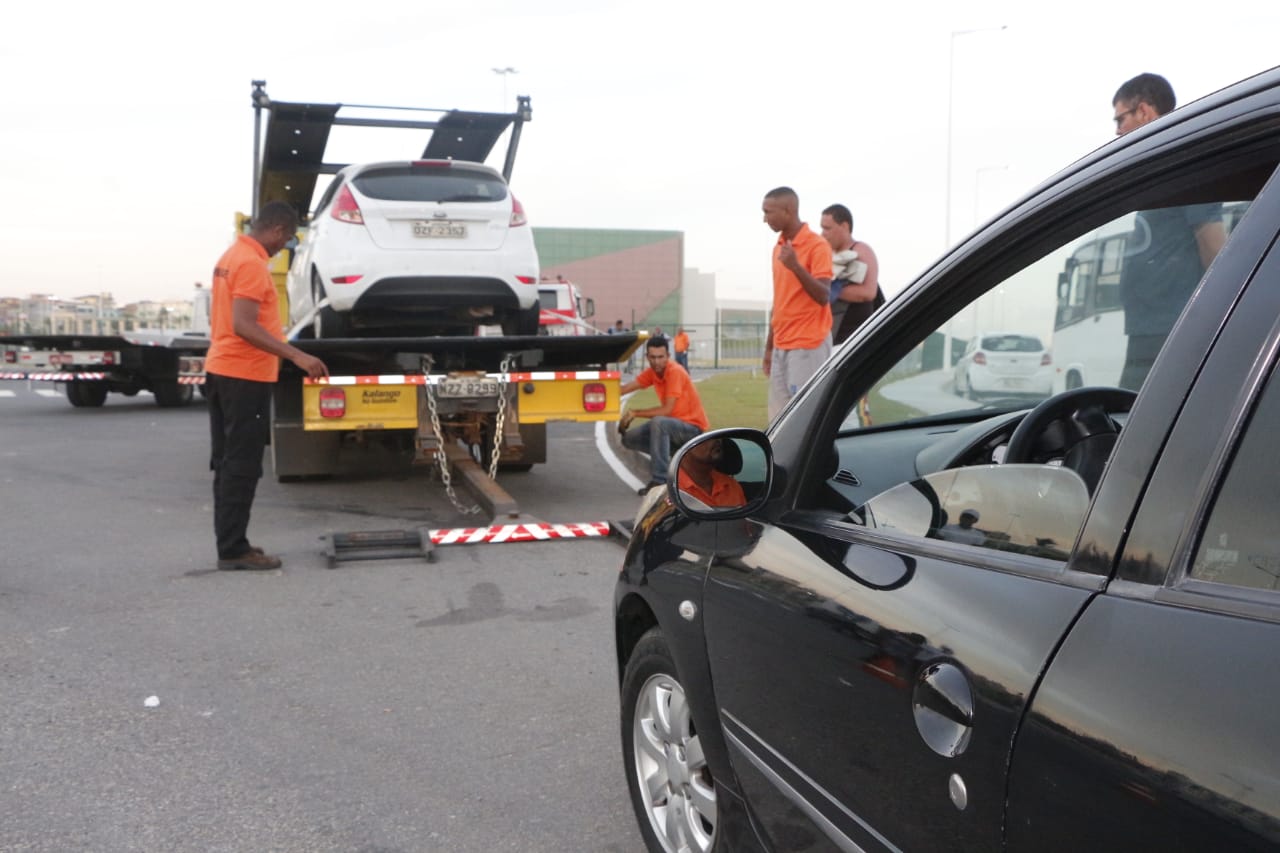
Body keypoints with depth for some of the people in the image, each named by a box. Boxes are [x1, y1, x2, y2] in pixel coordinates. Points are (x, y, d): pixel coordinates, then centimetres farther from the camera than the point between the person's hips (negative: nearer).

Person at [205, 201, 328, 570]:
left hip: (221, 371, 10)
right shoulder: (252, 264, -16)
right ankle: (233, 549, -1)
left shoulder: (231, 256, 15)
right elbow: (244, 326, -26)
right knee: (242, 466, -5)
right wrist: (297, 356, -31)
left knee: (227, 462, 12)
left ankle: (229, 544, 17)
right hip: (245, 376, -10)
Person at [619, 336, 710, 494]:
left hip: (692, 427, -8)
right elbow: (626, 389, -5)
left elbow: (666, 410, -25)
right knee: (629, 438, 0)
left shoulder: (675, 372, -22)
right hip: (672, 423, 8)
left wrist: (635, 413, -20)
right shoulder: (652, 372, 1)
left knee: (658, 422, -37)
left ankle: (659, 480, -32)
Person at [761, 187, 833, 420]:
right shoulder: (778, 247, 14)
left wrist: (796, 267, -26)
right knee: (779, 417, 6)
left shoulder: (817, 246, -8)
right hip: (782, 346, 7)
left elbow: (823, 296, -15)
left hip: (808, 345, -7)